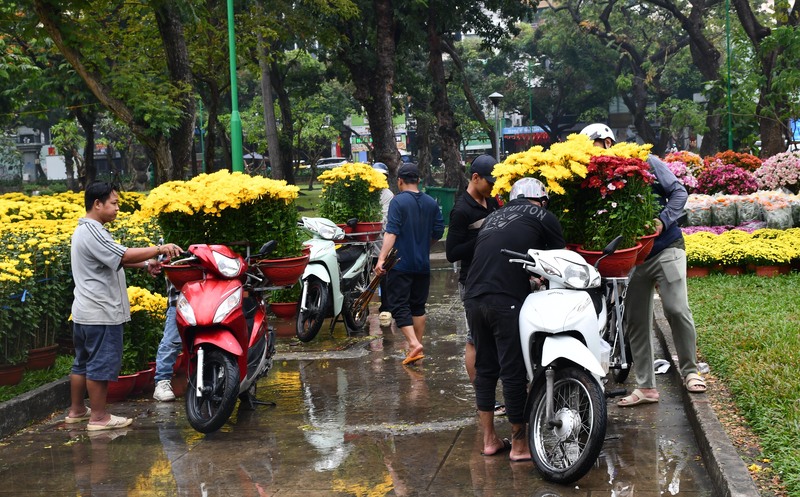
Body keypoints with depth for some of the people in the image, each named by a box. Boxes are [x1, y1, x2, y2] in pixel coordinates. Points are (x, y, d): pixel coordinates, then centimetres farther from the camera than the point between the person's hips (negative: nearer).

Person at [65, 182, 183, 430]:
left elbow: (113, 259, 19)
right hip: (101, 313, -11)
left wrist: (145, 264, 8)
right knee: (101, 364, -4)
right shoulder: (92, 232, -19)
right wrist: (159, 249, -22)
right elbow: (124, 256, -27)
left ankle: (76, 410, 26)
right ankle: (99, 417, 2)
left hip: (85, 312, 11)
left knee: (83, 363, 17)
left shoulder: (84, 230, 16)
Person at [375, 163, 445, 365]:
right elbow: (438, 232, 10)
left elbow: (391, 232, -20)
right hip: (423, 265, 5)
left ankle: (414, 343, -18)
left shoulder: (398, 201, -10)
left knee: (400, 305, -3)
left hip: (401, 264, -5)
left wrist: (381, 258, -23)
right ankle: (418, 346, 18)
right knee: (418, 305, 14)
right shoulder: (431, 203, 6)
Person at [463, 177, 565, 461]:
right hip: (507, 300, -6)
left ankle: (489, 440, 22)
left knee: (485, 369, 15)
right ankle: (519, 445, 10)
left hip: (473, 298, 6)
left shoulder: (493, 217, 27)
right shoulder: (542, 217, 11)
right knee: (513, 372, 2)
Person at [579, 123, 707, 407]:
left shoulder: (644, 163, -4)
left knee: (676, 310, -12)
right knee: (636, 322, 4)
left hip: (665, 248, -4)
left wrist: (663, 220, -18)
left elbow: (679, 192, -4)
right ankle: (646, 387, 11)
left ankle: (690, 371, 8)